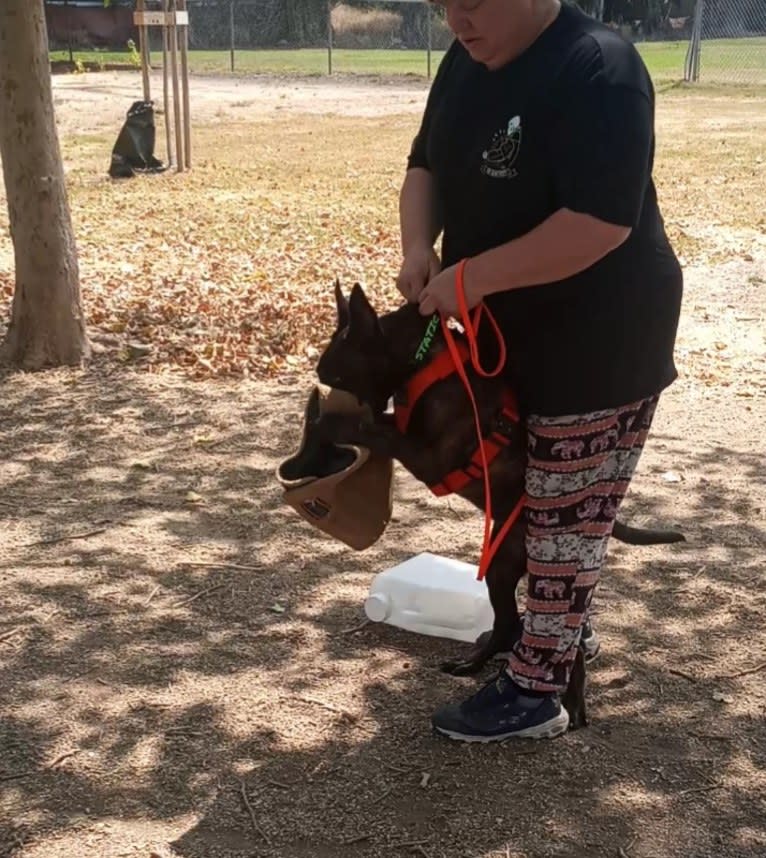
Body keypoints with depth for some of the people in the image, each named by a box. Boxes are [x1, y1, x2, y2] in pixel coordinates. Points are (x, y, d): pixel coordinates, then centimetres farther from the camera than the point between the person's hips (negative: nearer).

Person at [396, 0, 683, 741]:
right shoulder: (467, 62, 3)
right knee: (543, 499, 21)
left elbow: (601, 224, -31)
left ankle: (534, 691, 13)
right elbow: (426, 165, 9)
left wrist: (473, 277, -28)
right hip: (515, 332, 9)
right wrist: (419, 247, -12)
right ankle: (565, 624, 41)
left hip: (600, 340, -8)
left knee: (565, 514, 2)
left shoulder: (597, 71, -24)